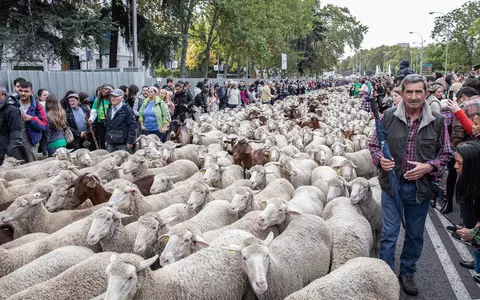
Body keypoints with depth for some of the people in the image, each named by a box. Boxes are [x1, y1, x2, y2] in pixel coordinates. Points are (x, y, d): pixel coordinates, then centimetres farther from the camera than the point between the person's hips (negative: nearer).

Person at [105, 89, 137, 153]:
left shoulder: (127, 109, -7)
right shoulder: (109, 110, 16)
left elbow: (133, 126, -12)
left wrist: (130, 141, -15)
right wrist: (106, 140, 17)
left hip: (123, 144, -7)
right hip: (110, 143, 7)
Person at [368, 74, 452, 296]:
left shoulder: (437, 121, -4)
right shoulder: (389, 116, -6)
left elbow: (446, 153, 3)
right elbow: (374, 144, 3)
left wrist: (429, 167, -15)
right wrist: (380, 159, -17)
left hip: (421, 187, 2)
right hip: (392, 185, -1)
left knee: (415, 235, 17)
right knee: (389, 234, 6)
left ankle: (407, 273, 39)